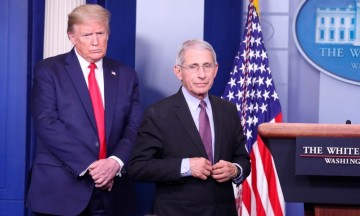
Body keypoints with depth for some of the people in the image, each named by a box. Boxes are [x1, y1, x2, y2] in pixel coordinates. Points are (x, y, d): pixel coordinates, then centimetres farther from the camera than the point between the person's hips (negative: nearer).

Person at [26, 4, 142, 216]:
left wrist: (116, 162, -15)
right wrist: (88, 165, -17)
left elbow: (136, 127, 4)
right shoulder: (49, 70, 0)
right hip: (61, 188, -3)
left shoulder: (126, 75, 10)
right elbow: (47, 124, -10)